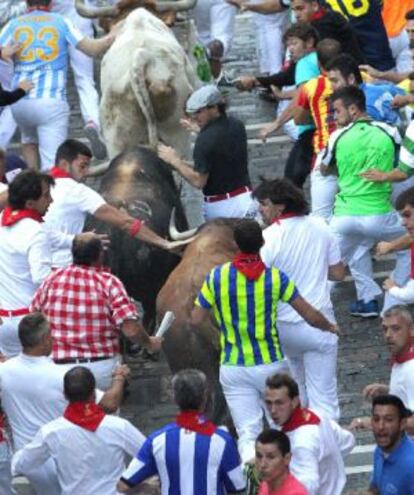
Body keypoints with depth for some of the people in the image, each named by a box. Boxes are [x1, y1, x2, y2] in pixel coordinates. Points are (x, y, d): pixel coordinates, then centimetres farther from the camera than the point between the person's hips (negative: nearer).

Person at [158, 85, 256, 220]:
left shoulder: (206, 140, -19)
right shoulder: (237, 126, 4)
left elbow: (198, 181, -18)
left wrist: (174, 161, -9)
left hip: (220, 206, -7)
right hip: (244, 198, 7)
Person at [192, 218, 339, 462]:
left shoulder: (217, 277, -6)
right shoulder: (275, 277, -8)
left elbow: (196, 320, 0)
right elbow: (311, 316, -3)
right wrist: (331, 327, 18)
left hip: (233, 367, 0)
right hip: (270, 365, 0)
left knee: (248, 433, -1)